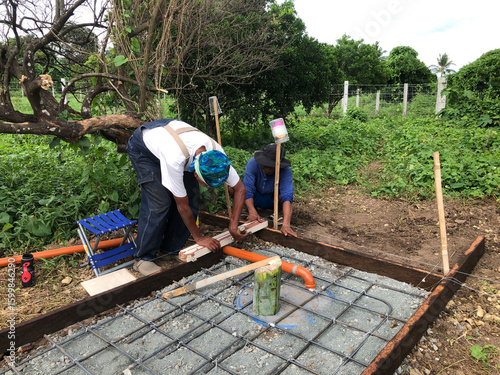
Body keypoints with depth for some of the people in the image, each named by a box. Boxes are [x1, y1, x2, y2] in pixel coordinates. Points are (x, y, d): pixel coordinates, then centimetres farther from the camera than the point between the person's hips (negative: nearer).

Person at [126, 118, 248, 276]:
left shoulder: (217, 155, -29)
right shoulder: (175, 159, -44)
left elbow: (240, 189, -15)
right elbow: (182, 206, -31)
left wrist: (233, 225, -19)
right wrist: (199, 238, -19)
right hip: (142, 147, -5)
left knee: (192, 197, -5)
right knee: (159, 202, -18)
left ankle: (170, 249, 9)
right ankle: (143, 258, -3)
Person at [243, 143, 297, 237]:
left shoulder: (285, 170, -34)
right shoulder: (252, 163, -31)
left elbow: (287, 196, -44)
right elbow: (247, 189, -34)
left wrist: (286, 224, -56)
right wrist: (252, 211, -50)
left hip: (272, 200, -1)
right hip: (256, 198, 1)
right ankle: (254, 207, 2)